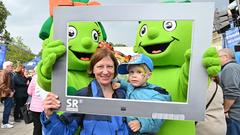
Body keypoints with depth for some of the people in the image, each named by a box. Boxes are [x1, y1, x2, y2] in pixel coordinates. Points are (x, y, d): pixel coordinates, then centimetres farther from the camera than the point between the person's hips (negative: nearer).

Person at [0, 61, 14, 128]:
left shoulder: (9, 73, 15)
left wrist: (12, 90, 13)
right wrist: (9, 92, -20)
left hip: (9, 94, 10)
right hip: (7, 94, -10)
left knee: (9, 107, 16)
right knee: (7, 108, -5)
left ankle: (6, 120, 28)